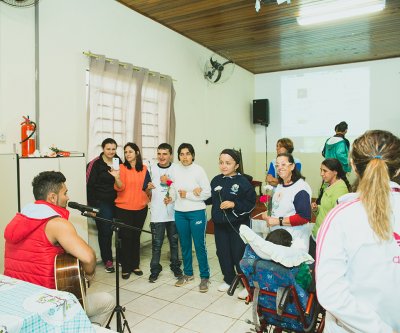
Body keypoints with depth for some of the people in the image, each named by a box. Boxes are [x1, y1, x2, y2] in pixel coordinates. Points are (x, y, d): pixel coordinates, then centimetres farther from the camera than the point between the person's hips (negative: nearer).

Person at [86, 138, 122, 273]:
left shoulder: (119, 162, 7)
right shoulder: (95, 164, -6)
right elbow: (90, 185, -7)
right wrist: (92, 206, -9)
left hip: (116, 202, 4)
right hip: (102, 202, -3)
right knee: (105, 231, 1)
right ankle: (108, 260, 17)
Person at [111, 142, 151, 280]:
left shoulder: (144, 169, 4)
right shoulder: (122, 168, -7)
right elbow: (120, 187, -18)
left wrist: (149, 188, -6)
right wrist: (116, 177, -35)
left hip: (140, 208, 3)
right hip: (124, 208, -3)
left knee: (136, 237, 14)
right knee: (126, 237, 2)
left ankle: (135, 265, 27)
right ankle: (125, 268, 15)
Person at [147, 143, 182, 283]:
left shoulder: (176, 169, -1)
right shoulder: (152, 169, 1)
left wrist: (168, 182, -13)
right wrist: (148, 188, -15)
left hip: (173, 212, 1)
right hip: (157, 213, 0)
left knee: (174, 241, 14)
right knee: (156, 243, 4)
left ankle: (175, 266, 30)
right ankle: (155, 269, 17)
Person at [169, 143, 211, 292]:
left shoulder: (199, 170, -9)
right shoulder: (175, 170, 1)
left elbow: (207, 193, -10)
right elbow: (174, 189, 11)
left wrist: (187, 195, -12)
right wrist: (171, 197, -9)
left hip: (197, 212, -4)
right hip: (179, 213, 4)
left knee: (200, 245, 1)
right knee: (184, 244, 15)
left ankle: (205, 276, 17)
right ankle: (188, 273, 32)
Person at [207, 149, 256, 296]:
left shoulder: (243, 182, -13)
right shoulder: (216, 180, 4)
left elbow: (250, 204, -12)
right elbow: (210, 199, 13)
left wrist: (234, 204, -22)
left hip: (238, 225, -5)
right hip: (219, 224, 5)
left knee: (239, 255, 1)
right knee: (222, 253, 14)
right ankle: (229, 280, 35)